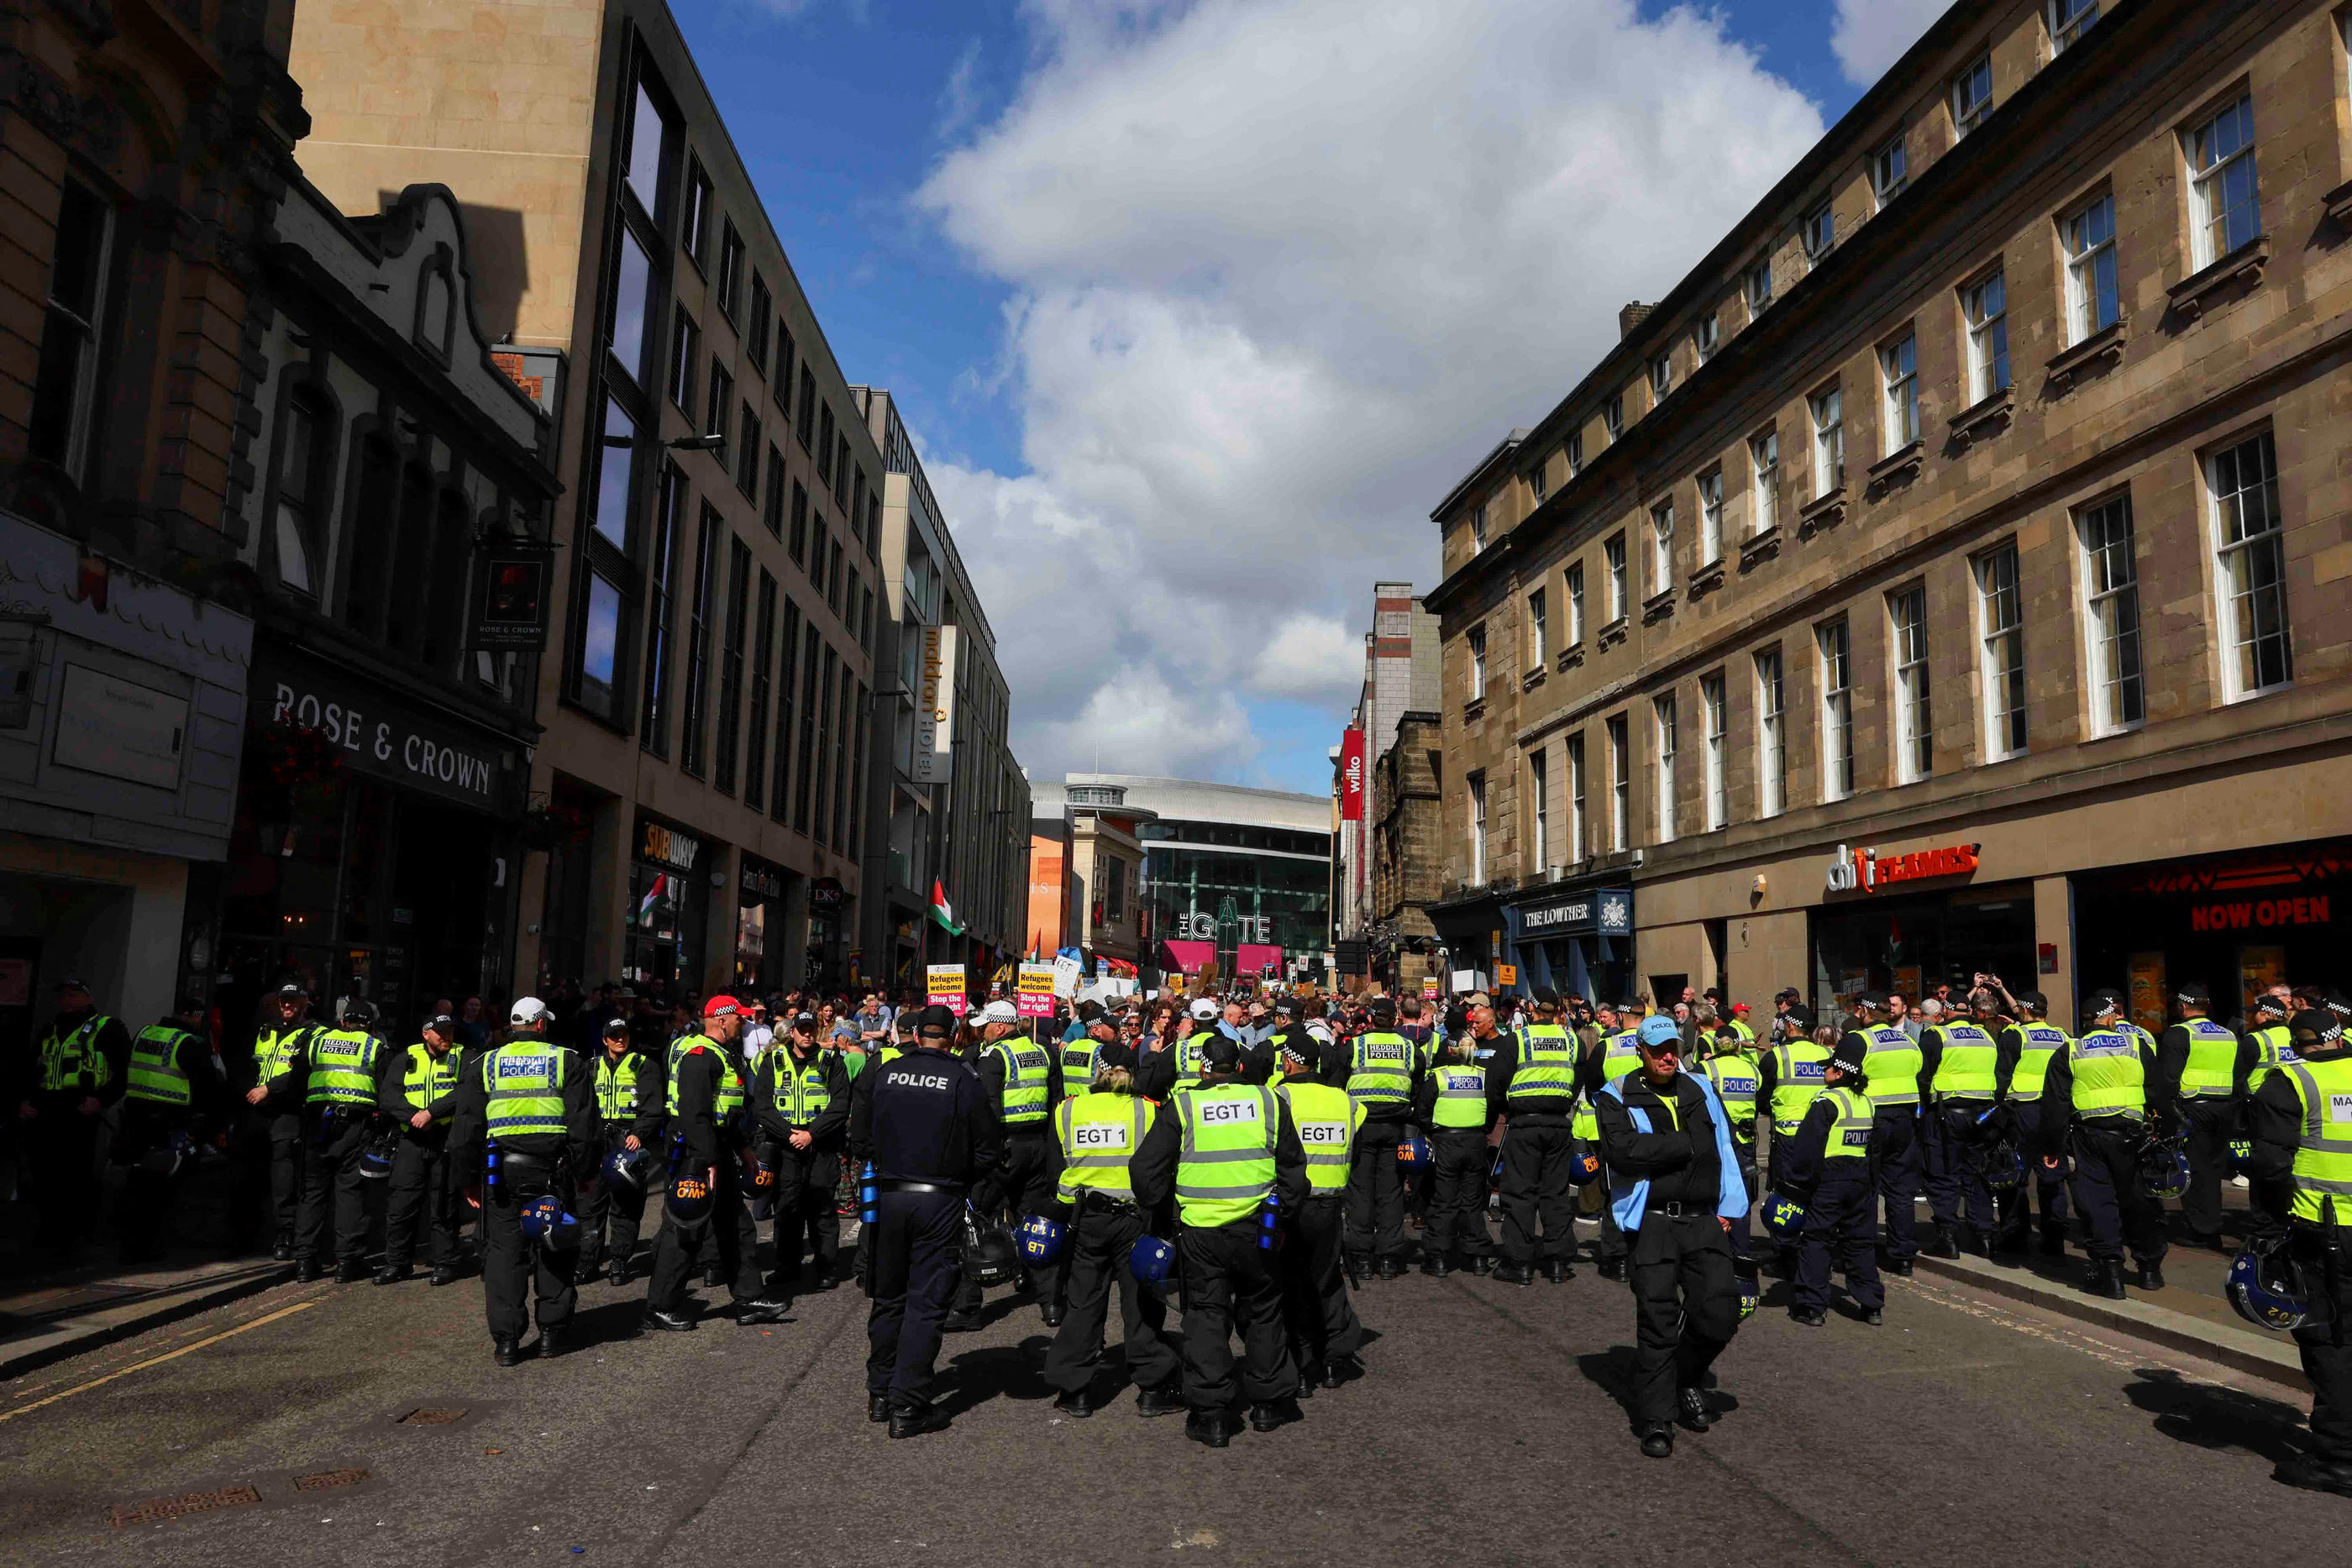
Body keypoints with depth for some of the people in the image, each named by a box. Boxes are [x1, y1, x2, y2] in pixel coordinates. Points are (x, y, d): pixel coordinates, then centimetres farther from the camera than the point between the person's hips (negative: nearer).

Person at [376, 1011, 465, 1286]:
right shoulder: (407, 1060, 11)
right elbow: (389, 1096, 1)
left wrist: (431, 1112, -19)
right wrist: (414, 1116, -14)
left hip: (447, 1141, -2)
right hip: (412, 1140, 2)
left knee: (443, 1205, 4)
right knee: (401, 1202, 3)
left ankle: (445, 1263, 13)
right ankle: (396, 1263, 16)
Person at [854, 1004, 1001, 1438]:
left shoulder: (883, 1072, 0)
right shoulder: (964, 1080, -8)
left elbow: (859, 1136, 6)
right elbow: (990, 1150, -6)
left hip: (889, 1197, 3)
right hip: (939, 1203, -3)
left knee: (888, 1298, 17)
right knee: (925, 1304, 3)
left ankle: (879, 1394, 28)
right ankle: (908, 1407, 4)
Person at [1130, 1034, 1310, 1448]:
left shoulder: (1182, 1106, -4)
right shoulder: (1268, 1100, 2)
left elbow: (1147, 1167, -2)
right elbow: (1293, 1164, 9)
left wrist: (1157, 1209, 13)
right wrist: (1283, 1211, 19)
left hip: (1199, 1229, -1)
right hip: (1256, 1227, 2)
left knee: (1206, 1314, 9)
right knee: (1262, 1311, 17)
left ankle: (1210, 1414, 8)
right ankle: (1269, 1402, 26)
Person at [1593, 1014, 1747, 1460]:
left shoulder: (1700, 1090, 17)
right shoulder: (1618, 1098, 2)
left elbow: (1724, 1149, 16)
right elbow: (1622, 1151, -15)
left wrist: (1728, 1207, 6)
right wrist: (1686, 1145, -8)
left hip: (1704, 1221, 4)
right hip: (1652, 1221, -3)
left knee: (1720, 1313, -5)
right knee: (1658, 1323, -4)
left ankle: (1688, 1380, 25)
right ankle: (1655, 1420, 8)